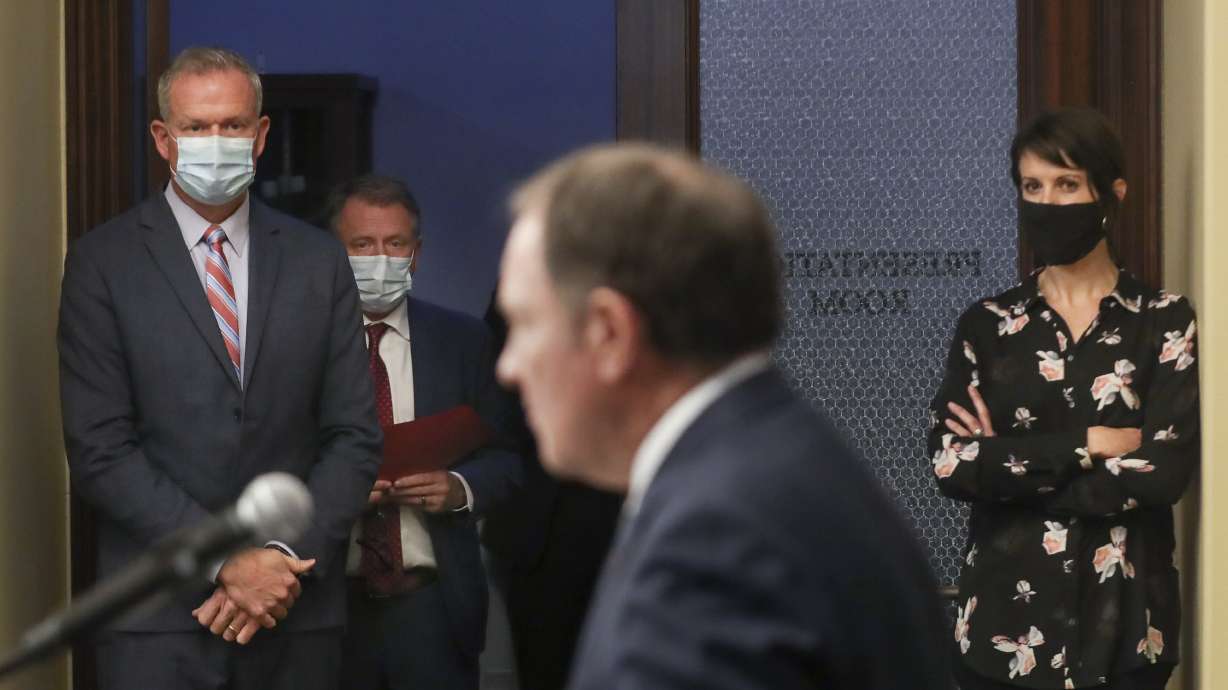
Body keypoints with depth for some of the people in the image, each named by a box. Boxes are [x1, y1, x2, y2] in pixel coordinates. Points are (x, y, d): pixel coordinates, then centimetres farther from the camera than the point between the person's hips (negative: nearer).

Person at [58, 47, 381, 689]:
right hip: (158, 621, -2)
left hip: (296, 616, 2)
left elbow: (354, 436, 6)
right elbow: (98, 450, -6)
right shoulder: (102, 262, 0)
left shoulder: (318, 261, 8)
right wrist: (225, 561, -13)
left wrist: (289, 561, -8)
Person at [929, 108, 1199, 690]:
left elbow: (1165, 471, -13)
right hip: (1006, 618, 2)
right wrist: (1089, 444, -13)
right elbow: (949, 464, -7)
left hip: (1121, 621, -2)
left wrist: (1007, 465, -10)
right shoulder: (986, 325, 5)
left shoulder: (1165, 323, -1)